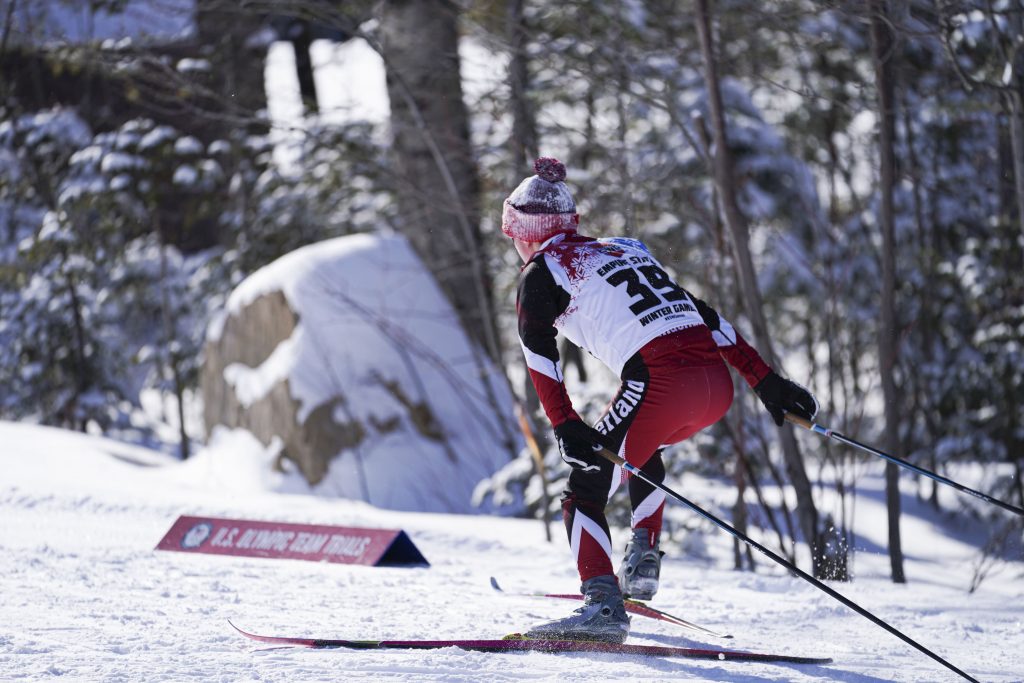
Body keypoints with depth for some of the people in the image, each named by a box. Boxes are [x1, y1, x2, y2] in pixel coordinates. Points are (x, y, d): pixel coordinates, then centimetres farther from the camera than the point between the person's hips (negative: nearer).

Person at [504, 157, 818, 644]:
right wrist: (767, 382, 22)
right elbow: (706, 316, 25)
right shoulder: (625, 251, 30)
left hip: (662, 383, -7)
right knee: (639, 441, 36)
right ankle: (642, 560, 25)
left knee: (585, 491, 1)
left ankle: (603, 606, -19)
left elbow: (539, 355, -5)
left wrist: (565, 429, -11)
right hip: (717, 383, 7)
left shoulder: (541, 272, 11)